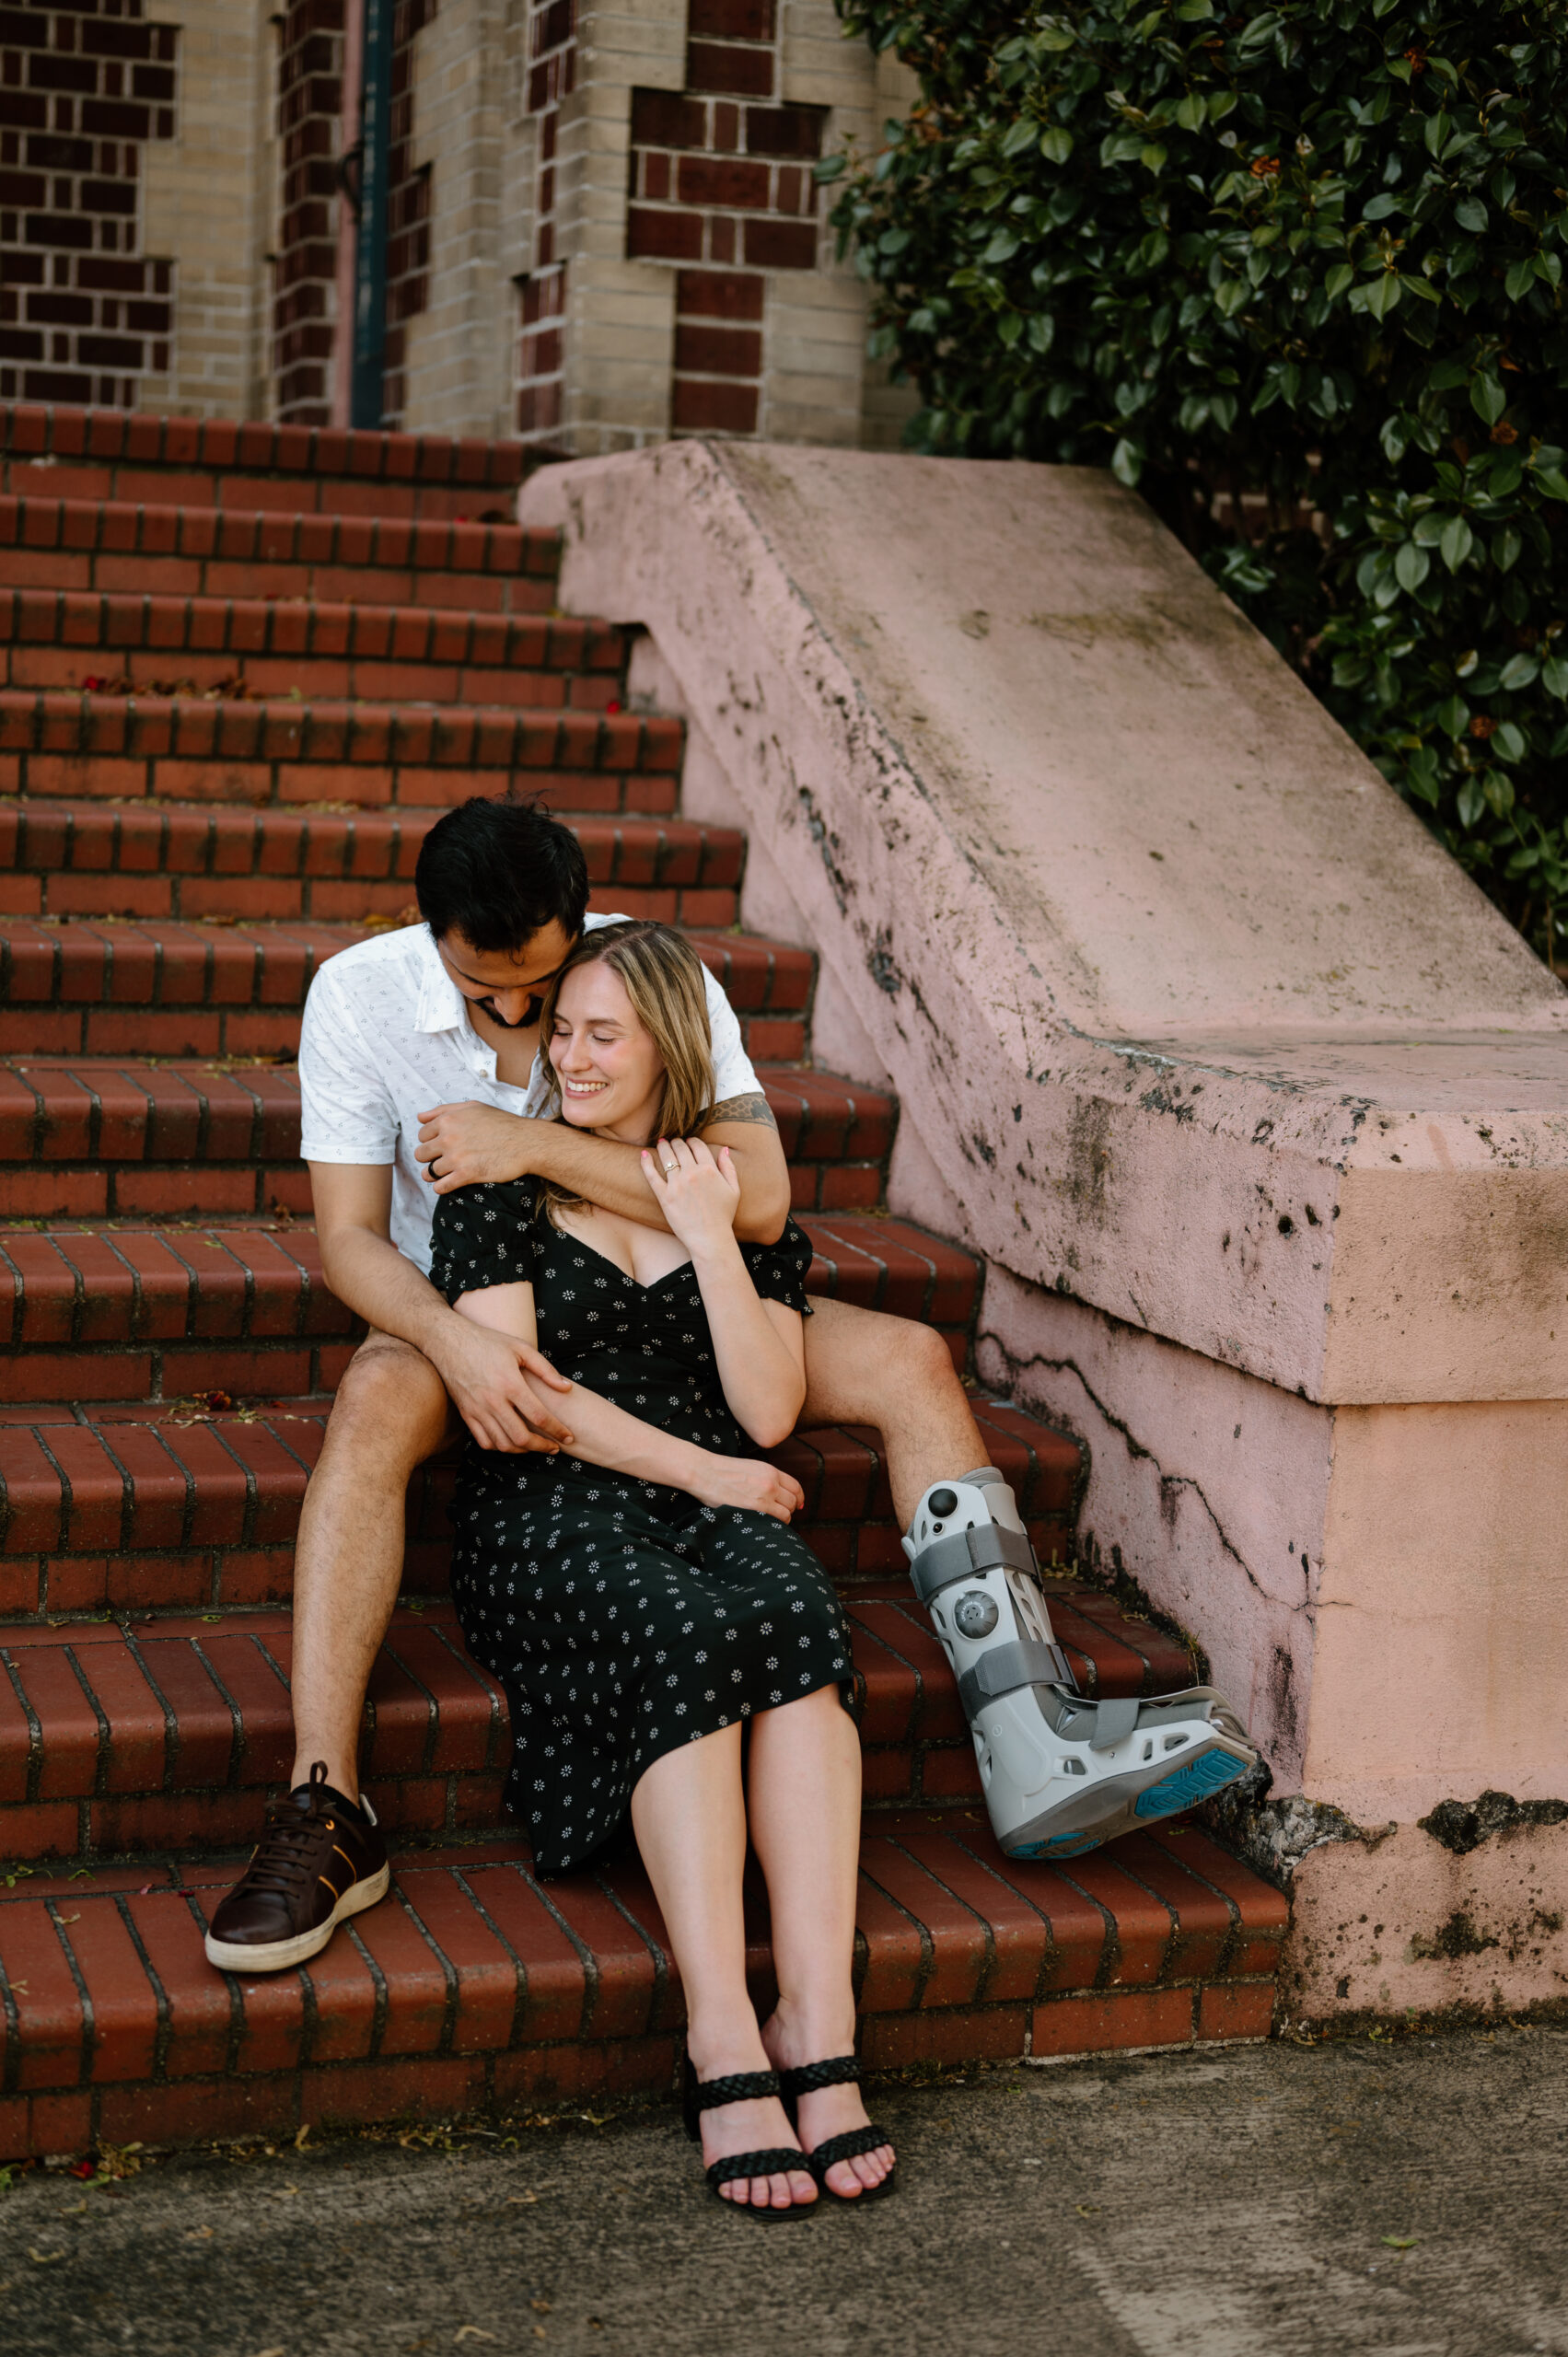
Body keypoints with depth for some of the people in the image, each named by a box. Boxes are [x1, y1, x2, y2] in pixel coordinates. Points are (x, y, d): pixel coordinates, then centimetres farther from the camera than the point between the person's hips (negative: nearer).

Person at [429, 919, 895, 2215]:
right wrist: (701, 1469, -7)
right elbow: (514, 1393, -3)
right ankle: (724, 2042, -41)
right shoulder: (501, 1192, 9)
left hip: (720, 1507, 2)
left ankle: (819, 2018, -42)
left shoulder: (745, 1197, 15)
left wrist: (712, 1239, -4)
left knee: (798, 1619, -33)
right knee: (686, 1635, -36)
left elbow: (768, 1412, 4)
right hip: (550, 1514, -2)